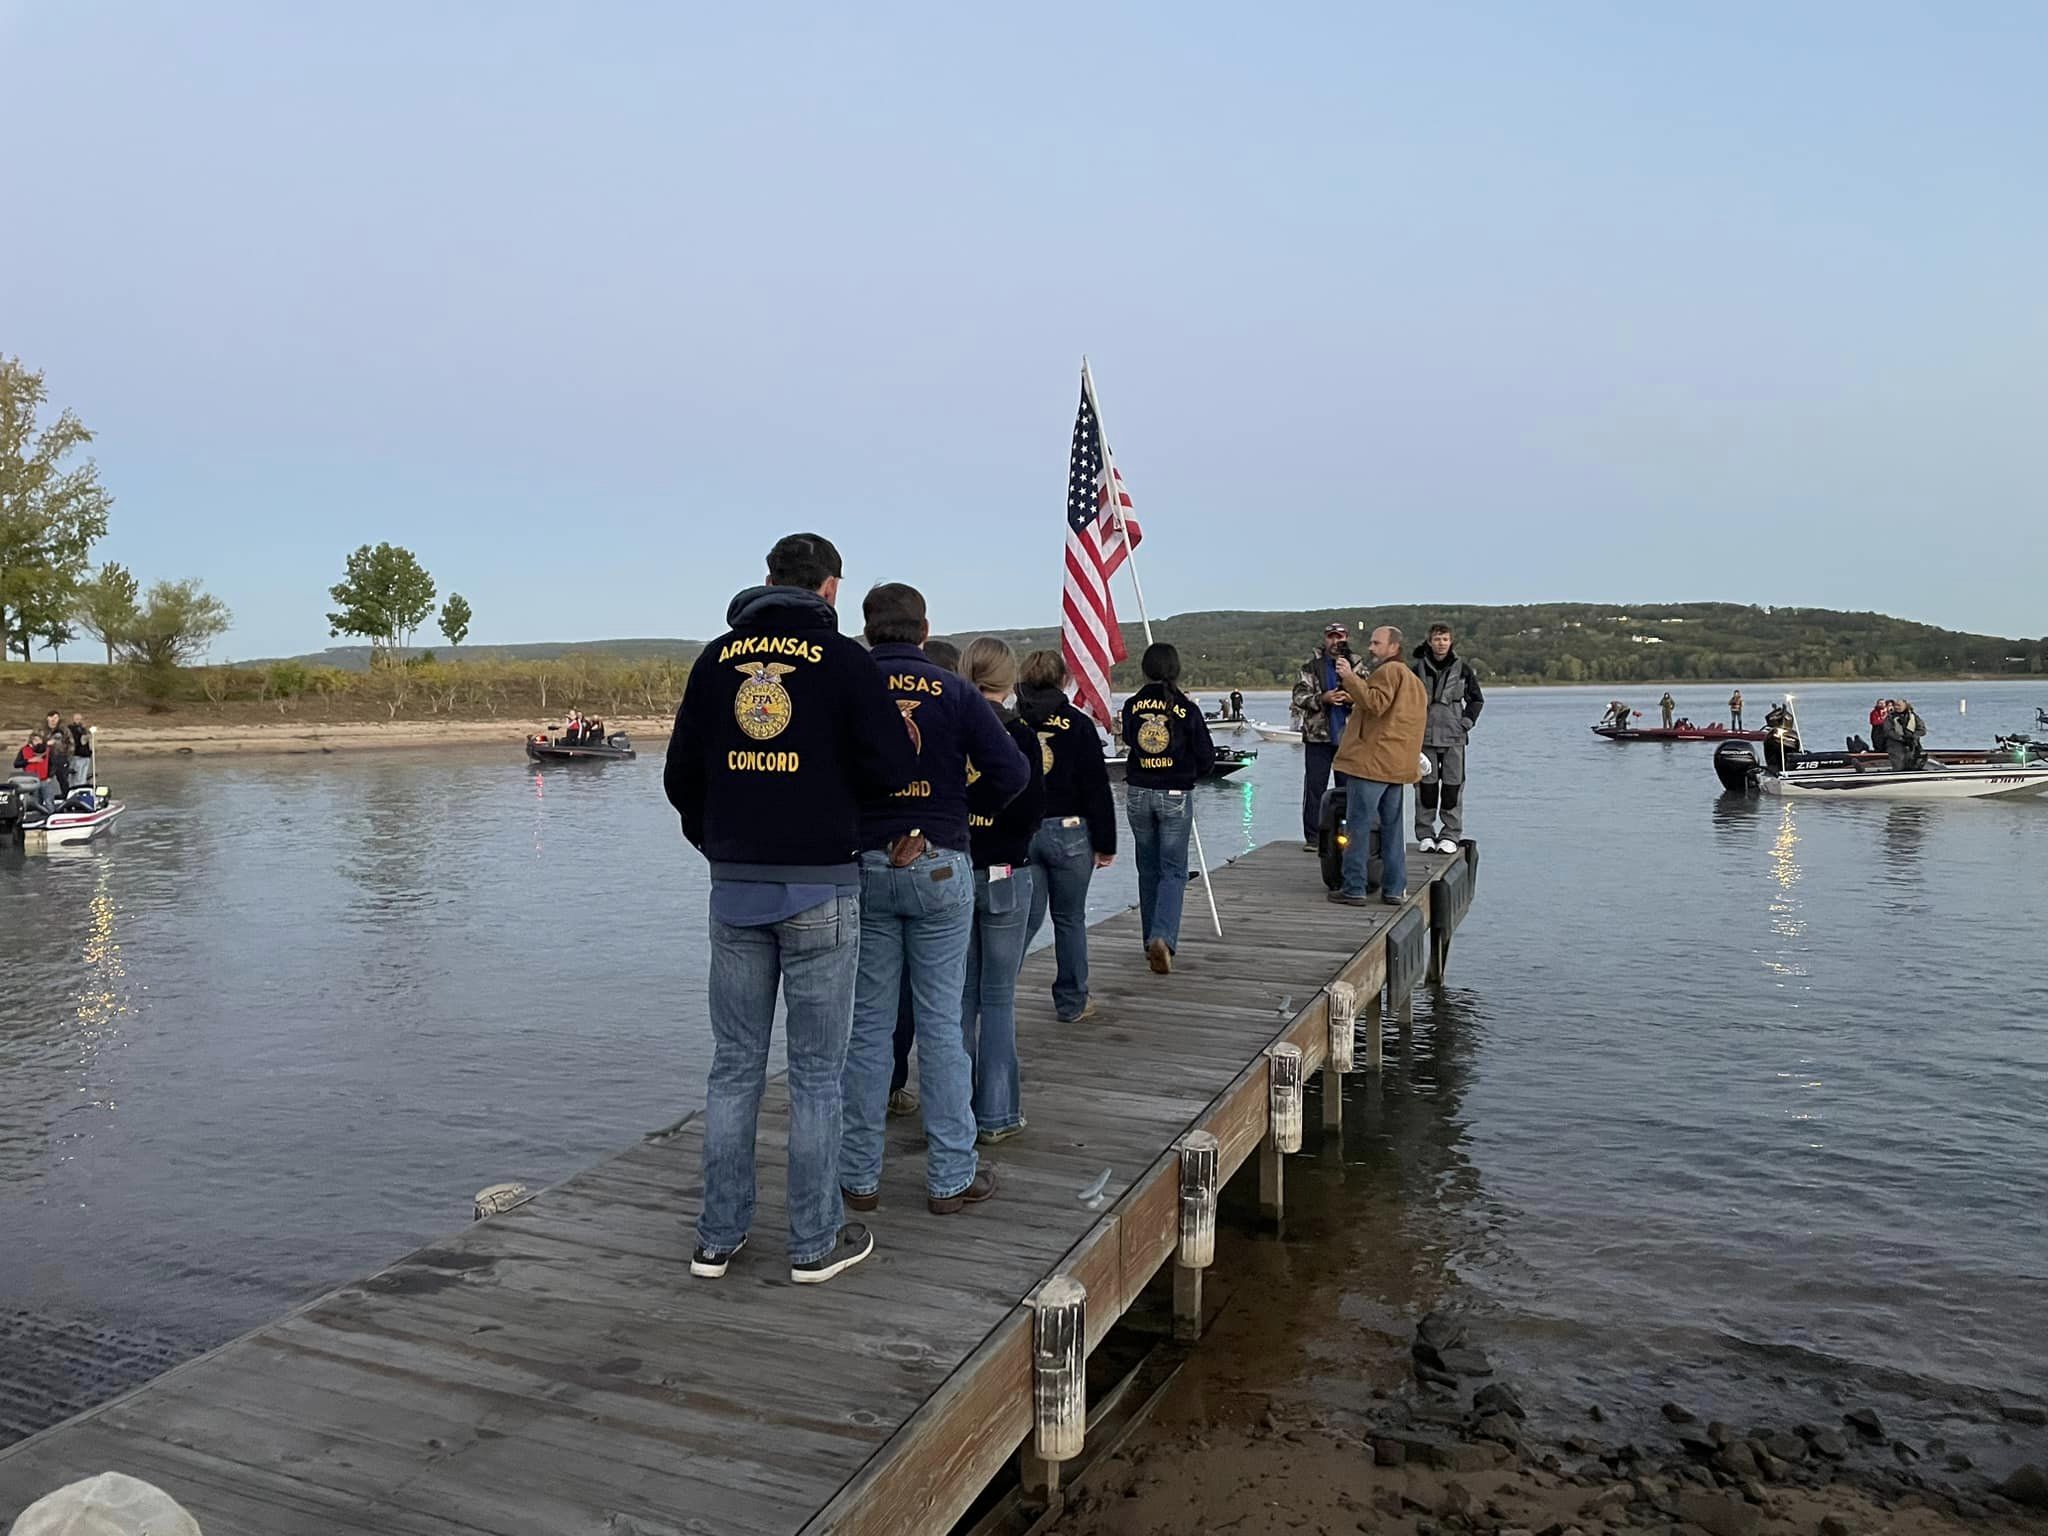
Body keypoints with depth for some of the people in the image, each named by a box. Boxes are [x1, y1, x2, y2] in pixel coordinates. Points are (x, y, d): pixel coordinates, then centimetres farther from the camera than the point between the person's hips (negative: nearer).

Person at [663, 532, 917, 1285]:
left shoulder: (717, 657, 7)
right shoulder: (841, 659, -6)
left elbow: (680, 775, 10)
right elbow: (892, 768, -9)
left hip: (734, 886, 4)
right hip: (820, 888, -4)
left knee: (733, 1065, 12)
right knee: (816, 1071, 5)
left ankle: (718, 1236, 20)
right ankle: (815, 1242, 14)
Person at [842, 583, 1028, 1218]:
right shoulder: (954, 692, -2)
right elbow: (1012, 772, -7)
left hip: (861, 866, 1)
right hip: (940, 868, -1)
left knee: (867, 1024, 9)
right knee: (941, 1023, 6)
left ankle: (859, 1177, 16)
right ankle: (951, 1177, 13)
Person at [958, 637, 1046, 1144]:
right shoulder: (1019, 734, -10)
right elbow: (1032, 812, -13)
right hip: (1004, 874, -3)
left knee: (959, 993, 13)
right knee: (998, 996, 5)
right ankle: (996, 1115, 8)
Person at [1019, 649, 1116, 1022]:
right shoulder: (1078, 725, -7)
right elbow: (1097, 789, -6)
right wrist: (1106, 844, 0)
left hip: (1019, 833, 2)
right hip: (1069, 832, -2)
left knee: (1027, 915, 9)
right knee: (1070, 919, 10)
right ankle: (1071, 1003, 20)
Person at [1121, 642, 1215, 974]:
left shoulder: (1132, 706, -3)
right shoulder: (1186, 709, -10)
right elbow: (1207, 757, -3)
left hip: (1138, 794, 3)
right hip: (1175, 797, -3)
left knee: (1148, 870, 15)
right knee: (1173, 871, 3)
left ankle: (1152, 942, 21)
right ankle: (1163, 937, -17)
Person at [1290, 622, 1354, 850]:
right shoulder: (1311, 667, 4)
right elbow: (1299, 696, -2)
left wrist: (1352, 698, -14)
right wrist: (1322, 699, -18)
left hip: (1349, 737, 2)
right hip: (1318, 736, -1)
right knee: (1315, 786, 0)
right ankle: (1313, 836, 7)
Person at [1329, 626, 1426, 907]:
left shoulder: (1388, 671, -8)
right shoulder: (1413, 680, 23)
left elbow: (1375, 703, -23)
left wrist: (1350, 678, -24)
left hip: (1372, 761, -9)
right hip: (1398, 765, 9)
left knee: (1358, 825, -5)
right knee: (1392, 827, 11)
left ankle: (1354, 889, -5)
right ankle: (1395, 889, 12)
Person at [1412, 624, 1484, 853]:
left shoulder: (1462, 669, 5)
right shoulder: (1418, 669, 3)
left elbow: (1476, 699, 13)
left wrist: (1467, 721, 2)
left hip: (1454, 738, 0)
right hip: (1424, 737, 0)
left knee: (1453, 785, -1)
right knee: (1426, 785, 2)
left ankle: (1451, 836, 6)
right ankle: (1425, 835, 11)